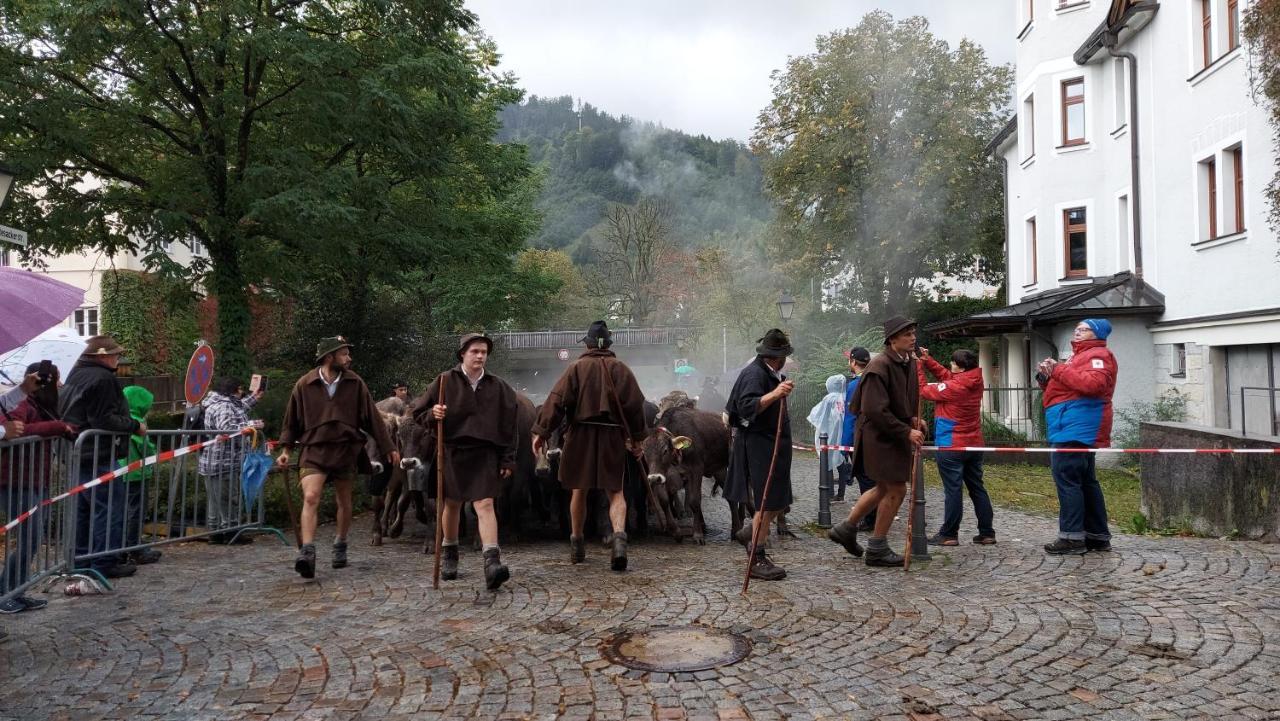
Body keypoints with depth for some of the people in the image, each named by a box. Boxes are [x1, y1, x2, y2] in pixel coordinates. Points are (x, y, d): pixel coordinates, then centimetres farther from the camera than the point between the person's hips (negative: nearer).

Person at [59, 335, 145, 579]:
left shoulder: (76, 374, 15)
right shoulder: (102, 379, -16)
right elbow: (105, 420, -23)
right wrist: (135, 426, -11)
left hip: (77, 455, 10)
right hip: (99, 456, -10)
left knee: (82, 508, 16)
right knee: (110, 508, -5)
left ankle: (81, 558, 24)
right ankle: (105, 563, -3)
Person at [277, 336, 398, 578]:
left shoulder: (355, 383, 0)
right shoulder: (304, 384, -2)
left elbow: (372, 418, 3)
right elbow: (292, 419, 8)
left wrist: (388, 448, 3)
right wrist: (286, 449, 4)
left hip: (346, 450, 2)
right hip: (314, 450, -2)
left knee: (344, 502, 13)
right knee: (310, 498, -19)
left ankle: (340, 546, 32)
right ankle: (307, 553, -21)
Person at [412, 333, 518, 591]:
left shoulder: (498, 386, 4)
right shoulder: (446, 381, 0)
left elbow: (508, 426, 7)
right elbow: (418, 412, 5)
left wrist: (508, 460, 3)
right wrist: (432, 415, -17)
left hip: (484, 453, 0)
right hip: (452, 451, 1)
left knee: (485, 504, -12)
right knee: (452, 504, 12)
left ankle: (492, 562, -19)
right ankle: (449, 555, 32)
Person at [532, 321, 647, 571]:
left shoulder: (576, 368, -1)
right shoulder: (621, 369, 2)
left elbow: (557, 401, -6)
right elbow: (635, 405, 3)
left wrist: (541, 432, -3)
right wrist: (637, 438, 13)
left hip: (580, 436, 0)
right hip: (613, 436, 0)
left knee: (579, 490, 14)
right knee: (616, 492, 5)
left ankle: (577, 544, 25)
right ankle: (619, 536, -19)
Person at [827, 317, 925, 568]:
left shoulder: (909, 363, 8)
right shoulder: (879, 367, -20)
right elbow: (876, 411, -24)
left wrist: (913, 419, 3)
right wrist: (906, 432, -21)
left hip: (895, 436, 9)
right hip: (880, 436, -9)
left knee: (884, 488, 18)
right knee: (896, 489, -3)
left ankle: (846, 528, 30)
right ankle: (877, 549, 11)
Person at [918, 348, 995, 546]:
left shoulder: (953, 387, -20)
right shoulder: (974, 382, 2)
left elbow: (923, 390, -9)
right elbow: (945, 375, 11)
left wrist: (918, 366, -2)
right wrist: (927, 360, 5)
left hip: (951, 446, -8)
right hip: (974, 445, 8)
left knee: (953, 490, -3)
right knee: (977, 488, 12)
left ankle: (948, 535, 3)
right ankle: (987, 533, 17)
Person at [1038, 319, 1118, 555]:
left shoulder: (1098, 355, -5)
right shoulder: (1079, 356, 27)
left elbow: (1094, 383, -24)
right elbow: (1065, 388, 29)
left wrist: (1058, 370, -18)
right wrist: (1047, 378, 7)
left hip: (1075, 429, -11)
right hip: (1077, 430, 11)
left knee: (1066, 478, -12)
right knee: (1085, 482, 13)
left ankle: (1072, 537, -11)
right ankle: (1098, 536, 20)